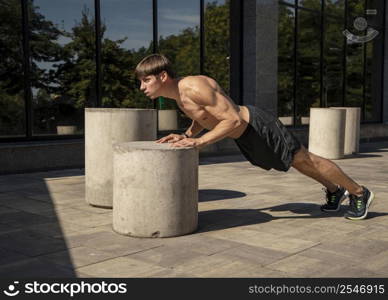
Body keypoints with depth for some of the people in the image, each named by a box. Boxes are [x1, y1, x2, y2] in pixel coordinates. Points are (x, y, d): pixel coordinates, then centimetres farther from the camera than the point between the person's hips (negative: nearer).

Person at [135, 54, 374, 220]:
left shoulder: (196, 87, -32)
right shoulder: (178, 94, -3)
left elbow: (233, 120, -33)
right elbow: (200, 121, 13)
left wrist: (199, 142, -33)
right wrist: (185, 136, -5)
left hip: (257, 127, -9)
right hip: (244, 137, 9)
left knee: (304, 160, 6)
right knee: (297, 163, 24)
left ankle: (360, 193, 26)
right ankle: (334, 191, 46)